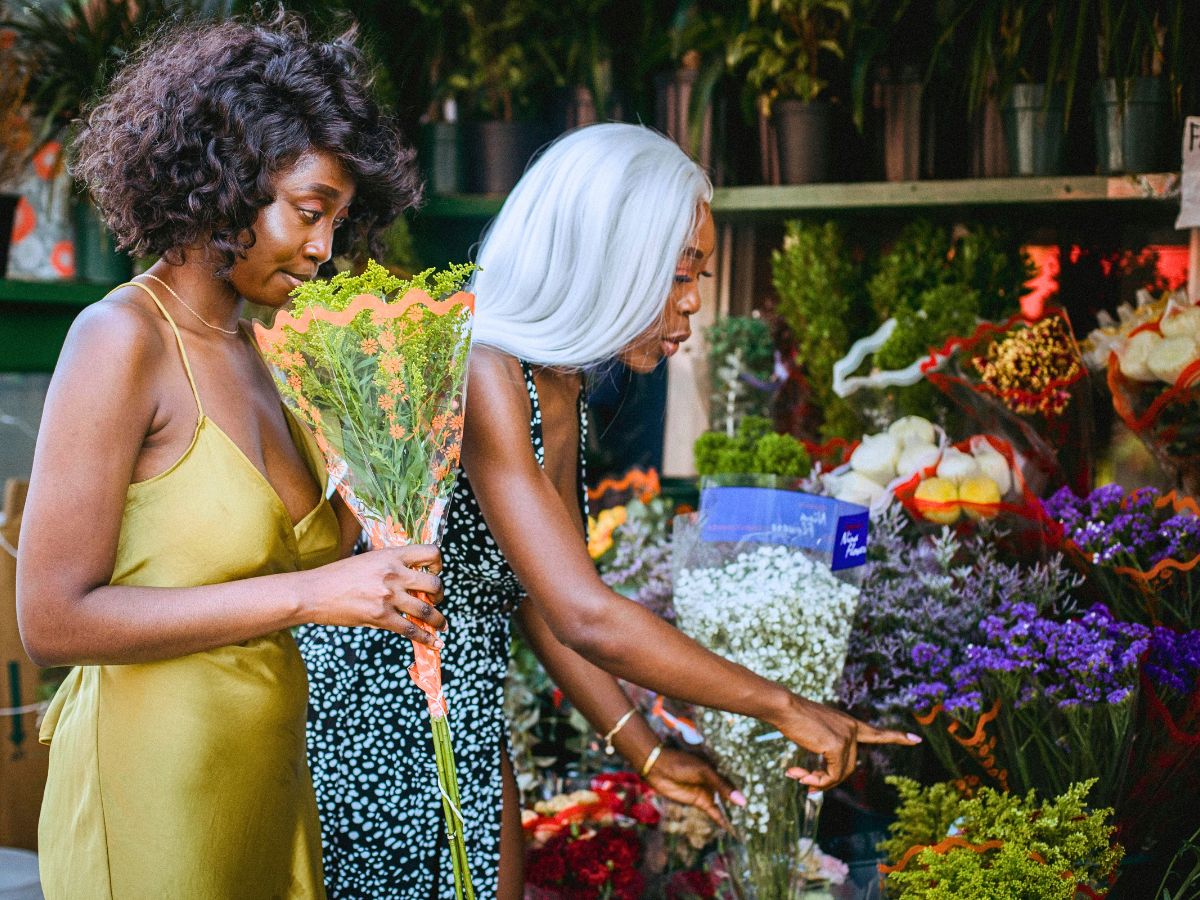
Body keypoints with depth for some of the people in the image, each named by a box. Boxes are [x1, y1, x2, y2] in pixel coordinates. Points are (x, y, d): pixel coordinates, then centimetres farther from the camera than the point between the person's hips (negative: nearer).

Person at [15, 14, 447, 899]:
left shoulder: (251, 347, 8)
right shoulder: (121, 338, -13)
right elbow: (54, 619, -19)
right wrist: (307, 595, -21)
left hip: (267, 777, 7)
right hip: (154, 785, -7)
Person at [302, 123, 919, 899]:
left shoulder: (562, 387, 3)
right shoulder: (478, 371, -27)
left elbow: (538, 591, 8)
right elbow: (587, 619, -32)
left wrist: (645, 752, 7)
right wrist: (782, 706, -23)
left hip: (464, 714, 9)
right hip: (371, 709, -9)